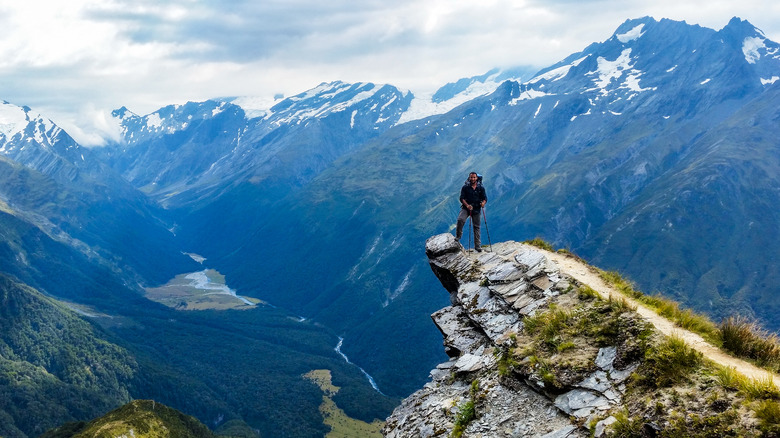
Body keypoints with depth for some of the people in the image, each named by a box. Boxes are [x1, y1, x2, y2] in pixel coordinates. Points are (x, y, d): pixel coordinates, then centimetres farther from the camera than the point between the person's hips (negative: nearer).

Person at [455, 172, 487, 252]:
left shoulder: (481, 188, 5)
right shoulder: (465, 187, 0)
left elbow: (485, 198, 5)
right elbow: (462, 198, -5)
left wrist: (483, 203, -19)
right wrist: (467, 205, -23)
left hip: (476, 209, 2)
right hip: (466, 208, -2)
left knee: (477, 227, 6)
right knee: (460, 220, -28)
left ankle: (478, 246, 12)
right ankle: (458, 236, -5)